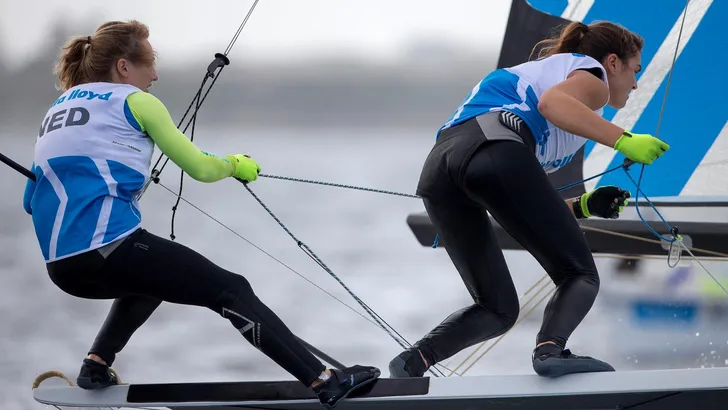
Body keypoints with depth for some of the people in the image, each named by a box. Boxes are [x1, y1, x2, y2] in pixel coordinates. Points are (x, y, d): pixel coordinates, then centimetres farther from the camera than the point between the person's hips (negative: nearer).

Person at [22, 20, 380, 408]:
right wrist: (235, 165, 25)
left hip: (61, 265, 8)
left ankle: (96, 364, 23)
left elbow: (32, 200, 25)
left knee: (149, 278, 37)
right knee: (231, 292, -1)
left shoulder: (58, 108, 22)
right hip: (109, 247, -8)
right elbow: (199, 168, 4)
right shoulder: (134, 101, 2)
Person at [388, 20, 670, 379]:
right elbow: (552, 102, -9)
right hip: (496, 148, -7)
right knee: (580, 275, 3)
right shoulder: (591, 74, 20)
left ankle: (413, 361, -6)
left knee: (498, 310, 16)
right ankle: (550, 348, -27)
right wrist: (624, 140, -10)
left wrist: (583, 206, 28)